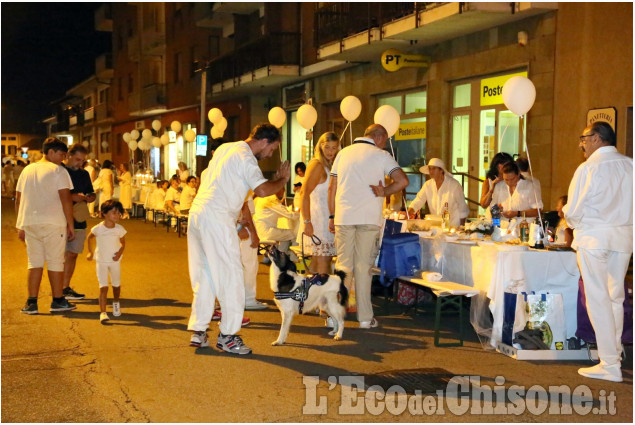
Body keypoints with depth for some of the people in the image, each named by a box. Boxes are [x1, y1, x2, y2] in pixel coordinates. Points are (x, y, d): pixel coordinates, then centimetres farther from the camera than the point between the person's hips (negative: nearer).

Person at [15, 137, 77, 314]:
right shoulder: (58, 171, -4)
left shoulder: (27, 170, 14)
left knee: (34, 263, 10)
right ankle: (58, 301, 11)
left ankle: (32, 303, 6)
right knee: (55, 262, 5)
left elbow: (18, 200, 15)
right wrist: (70, 225, -5)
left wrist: (21, 226, 19)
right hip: (53, 223, -5)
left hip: (29, 223, 5)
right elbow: (65, 199, -11)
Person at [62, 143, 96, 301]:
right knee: (62, 255, -8)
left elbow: (91, 194, 22)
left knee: (73, 254, 8)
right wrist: (71, 197, -18)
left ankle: (66, 287, 14)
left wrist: (88, 197, -1)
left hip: (79, 221, 7)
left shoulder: (84, 174, 16)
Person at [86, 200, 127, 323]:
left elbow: (123, 242, 6)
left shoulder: (119, 229, -9)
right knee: (103, 287, -11)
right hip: (101, 261, -2)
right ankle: (102, 312, -14)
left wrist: (120, 252, -12)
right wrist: (90, 252, 5)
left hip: (115, 261, 2)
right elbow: (90, 238, 8)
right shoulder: (98, 229, -13)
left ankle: (116, 302, 47)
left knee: (116, 285, 16)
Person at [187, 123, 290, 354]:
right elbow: (262, 190, -21)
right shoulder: (246, 156, -8)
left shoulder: (225, 148, 19)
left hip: (197, 213, 9)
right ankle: (227, 335, 1)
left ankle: (197, 331, 16)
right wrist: (282, 179, -4)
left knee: (203, 276, 13)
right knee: (231, 276, -2)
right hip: (217, 219, -9)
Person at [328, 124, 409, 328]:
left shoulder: (344, 153, 13)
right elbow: (402, 181, -12)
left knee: (343, 266, 7)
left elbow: (332, 187, 11)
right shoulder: (381, 155, 2)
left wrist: (332, 216, 15)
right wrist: (383, 192, 1)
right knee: (363, 267, 3)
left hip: (343, 217, 2)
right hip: (368, 218, -2)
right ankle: (365, 317, 7)